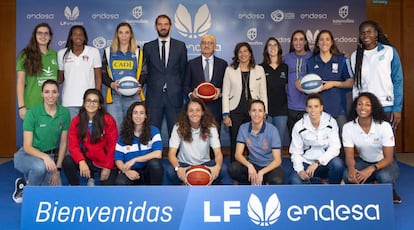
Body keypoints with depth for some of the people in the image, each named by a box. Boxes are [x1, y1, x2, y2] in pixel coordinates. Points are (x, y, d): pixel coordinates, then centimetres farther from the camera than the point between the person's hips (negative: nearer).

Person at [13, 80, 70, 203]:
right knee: (40, 167, -38)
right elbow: (27, 147, -17)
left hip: (51, 156, 4)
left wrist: (57, 169, -5)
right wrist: (44, 156, -36)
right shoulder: (32, 113, -17)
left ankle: (26, 182, 17)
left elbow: (63, 143, -1)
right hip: (28, 155, -3)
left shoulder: (64, 113, -8)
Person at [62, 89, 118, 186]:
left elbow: (112, 146, -7)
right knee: (67, 161, -26)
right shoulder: (76, 121, -3)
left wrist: (108, 167, -11)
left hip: (105, 162, -2)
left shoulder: (108, 121, -9)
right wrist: (81, 162, -26)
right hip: (87, 160, 2)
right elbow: (73, 145, -8)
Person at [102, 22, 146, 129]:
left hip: (134, 96, 0)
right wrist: (112, 84, -12)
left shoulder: (138, 53, 13)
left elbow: (144, 74, 9)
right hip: (114, 96, 0)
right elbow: (103, 74, 9)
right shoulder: (108, 52, 13)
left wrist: (139, 85, -11)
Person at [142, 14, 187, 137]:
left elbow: (183, 70, 10)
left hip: (174, 96, 0)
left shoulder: (180, 46, 8)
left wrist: (180, 89, 5)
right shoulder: (148, 47, 9)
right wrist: (149, 84, 2)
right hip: (154, 96, 0)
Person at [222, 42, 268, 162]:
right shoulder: (230, 70, 6)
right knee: (235, 143, 2)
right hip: (236, 111, 0)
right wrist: (226, 115, -4)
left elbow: (263, 93, 8)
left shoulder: (259, 69, 9)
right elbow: (225, 94, 4)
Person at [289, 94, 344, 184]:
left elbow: (335, 147, -17)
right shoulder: (299, 126, -7)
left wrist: (317, 162, -30)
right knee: (295, 181, -29)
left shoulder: (331, 122, -8)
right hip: (307, 164, 0)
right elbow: (296, 152, -5)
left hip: (326, 163, 0)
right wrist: (300, 170, -23)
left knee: (337, 163, -33)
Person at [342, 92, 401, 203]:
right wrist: (351, 168, -41)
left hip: (384, 163, -1)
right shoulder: (348, 127, -15)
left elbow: (388, 158, -21)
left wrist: (371, 169, -40)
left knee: (385, 177, -35)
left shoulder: (384, 126, -21)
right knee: (348, 175, -30)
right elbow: (349, 156, -16)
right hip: (363, 162, 2)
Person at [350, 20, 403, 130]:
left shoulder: (389, 51, 1)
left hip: (386, 108, -2)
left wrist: (397, 108, -5)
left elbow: (398, 81, 0)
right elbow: (355, 85, 10)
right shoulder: (355, 56, 8)